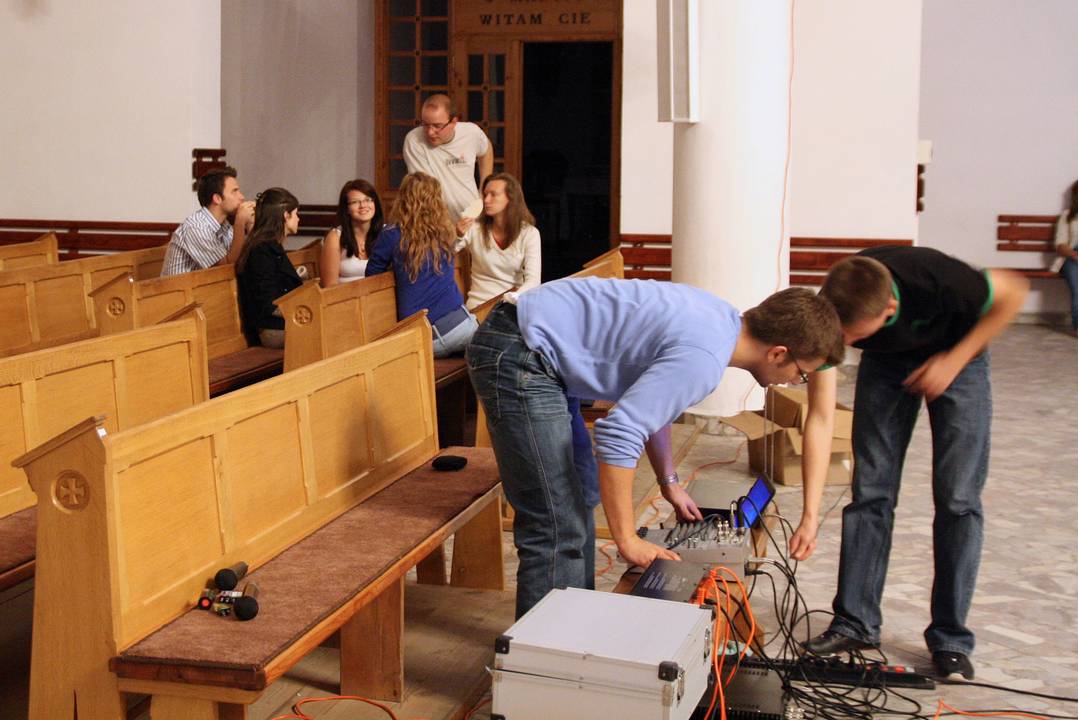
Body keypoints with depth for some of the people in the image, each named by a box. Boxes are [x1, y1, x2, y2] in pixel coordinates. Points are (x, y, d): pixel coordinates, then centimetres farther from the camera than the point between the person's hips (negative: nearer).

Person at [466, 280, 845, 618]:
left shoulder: (721, 317, 7)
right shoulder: (704, 358, -24)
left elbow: (651, 399, 22)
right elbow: (618, 434, -27)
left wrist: (669, 483, 23)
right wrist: (627, 540, -19)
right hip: (517, 358, -11)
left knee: (573, 512, 17)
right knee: (557, 529, -10)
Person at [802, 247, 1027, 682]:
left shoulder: (938, 282, -41)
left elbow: (1013, 292, -18)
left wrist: (956, 360, -26)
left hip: (956, 357, -2)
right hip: (886, 364, 2)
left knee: (957, 499, -8)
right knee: (869, 492, -3)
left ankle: (950, 638, 2)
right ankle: (855, 624, 8)